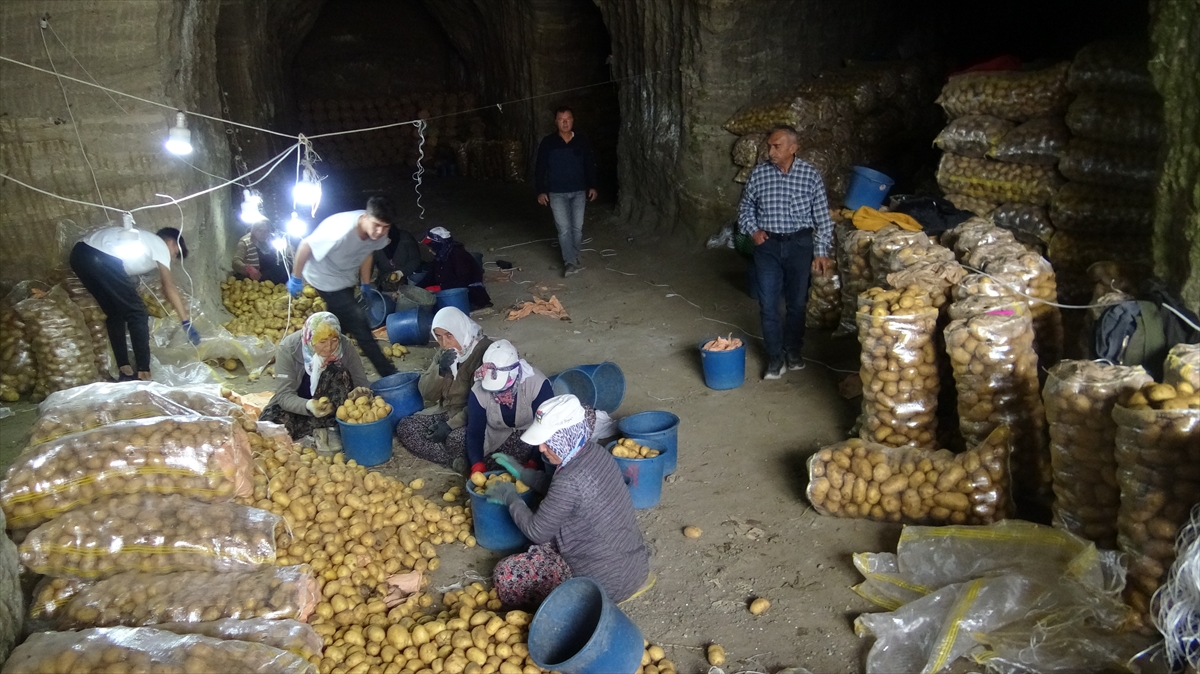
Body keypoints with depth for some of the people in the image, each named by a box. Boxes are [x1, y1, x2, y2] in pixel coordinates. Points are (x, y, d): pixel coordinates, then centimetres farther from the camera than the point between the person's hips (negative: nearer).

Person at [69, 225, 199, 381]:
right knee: (137, 313, 2)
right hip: (102, 258, -9)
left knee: (115, 313, 20)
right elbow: (169, 288, 7)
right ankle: (144, 374, 1)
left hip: (79, 254, 9)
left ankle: (125, 371, 19)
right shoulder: (160, 245, 13)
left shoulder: (142, 241, 36)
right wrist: (186, 321, 8)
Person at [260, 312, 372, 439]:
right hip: (299, 403, 0)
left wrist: (358, 393, -40)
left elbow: (361, 382, -13)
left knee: (338, 373, -29)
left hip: (333, 405, 1)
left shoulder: (345, 346, -20)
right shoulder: (288, 348, -24)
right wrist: (308, 406, -48)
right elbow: (284, 395, -26)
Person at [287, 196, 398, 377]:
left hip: (345, 280, 7)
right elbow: (305, 245, -27)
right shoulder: (341, 231, -40)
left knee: (342, 326, 22)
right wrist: (296, 278, -16)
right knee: (358, 324, -10)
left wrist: (365, 284, 9)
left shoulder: (378, 233, -20)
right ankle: (388, 373, -2)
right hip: (326, 279, -7)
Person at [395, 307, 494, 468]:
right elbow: (426, 393, 3)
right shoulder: (443, 353, 6)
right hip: (446, 411, 9)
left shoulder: (484, 350, -18)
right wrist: (440, 370, -16)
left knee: (455, 439, -37)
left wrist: (451, 425, -23)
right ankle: (460, 460, -17)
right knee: (405, 427, -10)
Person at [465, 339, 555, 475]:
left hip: (530, 441, -2)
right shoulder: (479, 392, -19)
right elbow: (474, 433, -15)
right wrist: (477, 468, -31)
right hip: (496, 443, 3)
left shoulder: (537, 384, -28)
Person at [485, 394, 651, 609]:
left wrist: (510, 498, 0)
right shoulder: (595, 453, -2)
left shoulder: (570, 481, -27)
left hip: (607, 581, -8)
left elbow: (537, 533, -13)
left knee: (505, 576, -2)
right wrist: (521, 473, 18)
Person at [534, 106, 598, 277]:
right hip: (557, 193, -2)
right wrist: (541, 191, -6)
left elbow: (590, 165, 9)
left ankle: (574, 258, 21)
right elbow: (540, 168, -1)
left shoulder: (581, 141, 1)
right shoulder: (548, 143, -4)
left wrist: (592, 186, 4)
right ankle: (570, 262, -3)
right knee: (564, 228, -6)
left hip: (578, 191, 2)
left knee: (577, 227, 6)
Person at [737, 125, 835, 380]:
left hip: (799, 244, -1)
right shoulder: (759, 173, -3)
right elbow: (745, 208, 10)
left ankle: (793, 350, 29)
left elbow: (823, 217, -2)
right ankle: (775, 356, 14)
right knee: (768, 304, 0)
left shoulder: (810, 174, -7)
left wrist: (822, 251, -6)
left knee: (797, 302, 10)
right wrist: (752, 230, -8)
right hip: (768, 245, 1)